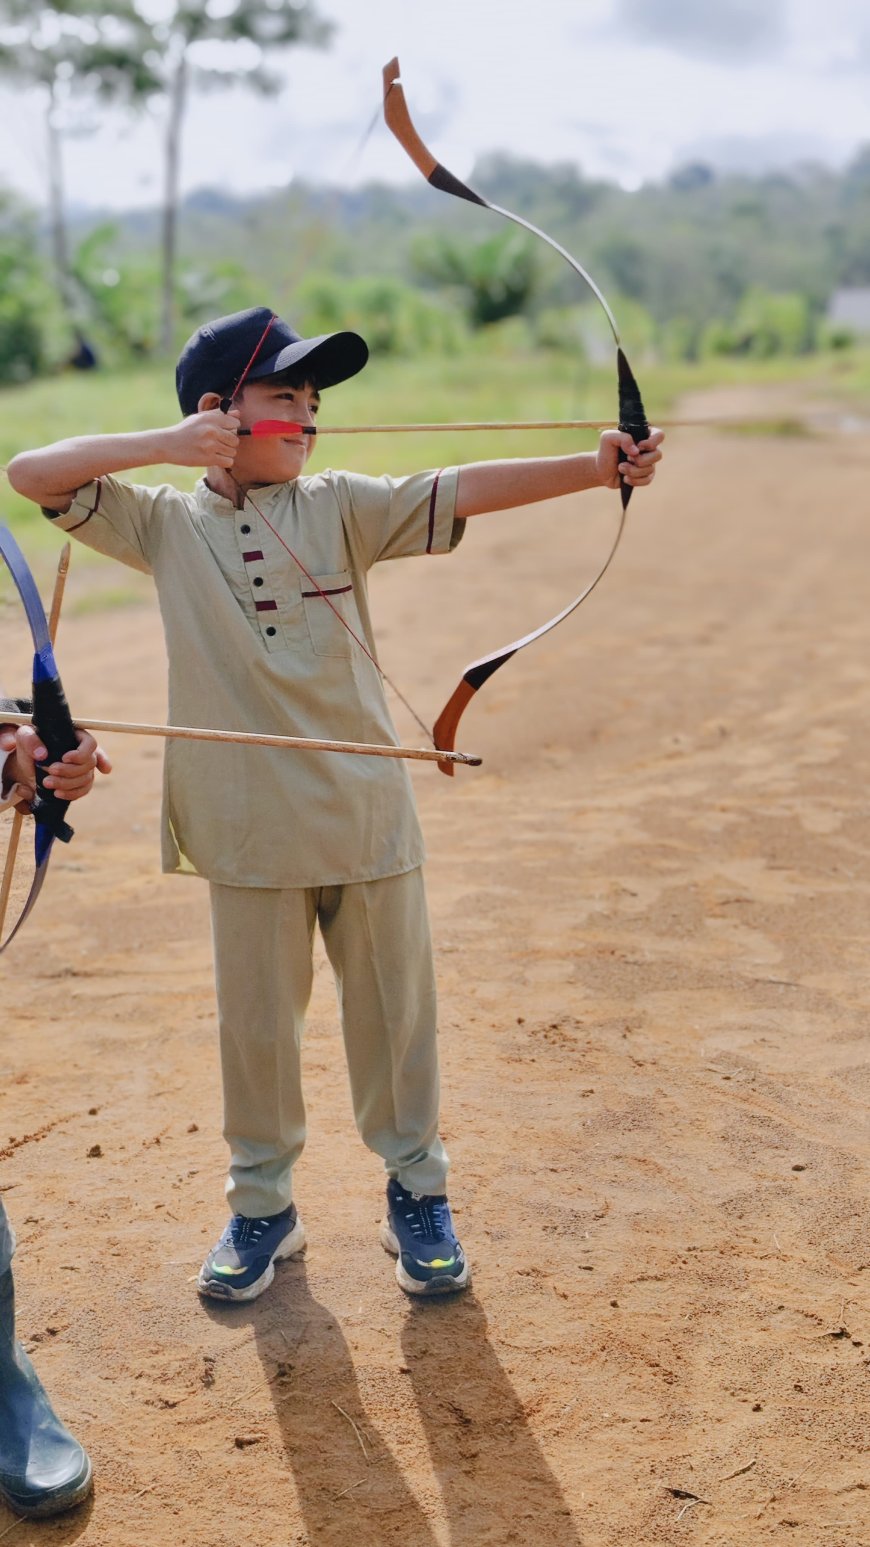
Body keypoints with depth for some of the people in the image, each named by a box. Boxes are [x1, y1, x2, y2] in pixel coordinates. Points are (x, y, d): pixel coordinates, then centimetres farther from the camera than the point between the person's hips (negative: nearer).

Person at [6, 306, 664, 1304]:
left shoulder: (340, 508, 0)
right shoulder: (165, 526, 1)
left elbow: (463, 491, -11)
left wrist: (593, 467, -23)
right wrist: (164, 444, -15)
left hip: (368, 814, 0)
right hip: (248, 828, 0)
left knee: (394, 1015, 12)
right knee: (256, 1025, 12)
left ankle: (416, 1193, 31)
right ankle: (262, 1207, 31)